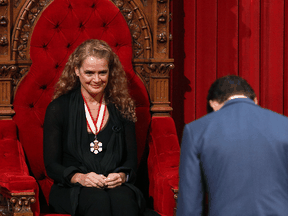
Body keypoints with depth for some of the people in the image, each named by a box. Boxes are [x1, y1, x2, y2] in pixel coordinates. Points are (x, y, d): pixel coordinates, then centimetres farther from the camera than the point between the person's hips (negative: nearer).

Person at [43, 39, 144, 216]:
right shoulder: (58, 109, 6)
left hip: (116, 184, 2)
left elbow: (132, 158, 13)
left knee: (124, 198, -36)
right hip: (73, 189, -1)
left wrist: (122, 175, -11)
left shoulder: (122, 108, 13)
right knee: (98, 200, -38)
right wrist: (79, 177, -18)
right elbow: (51, 165, 2)